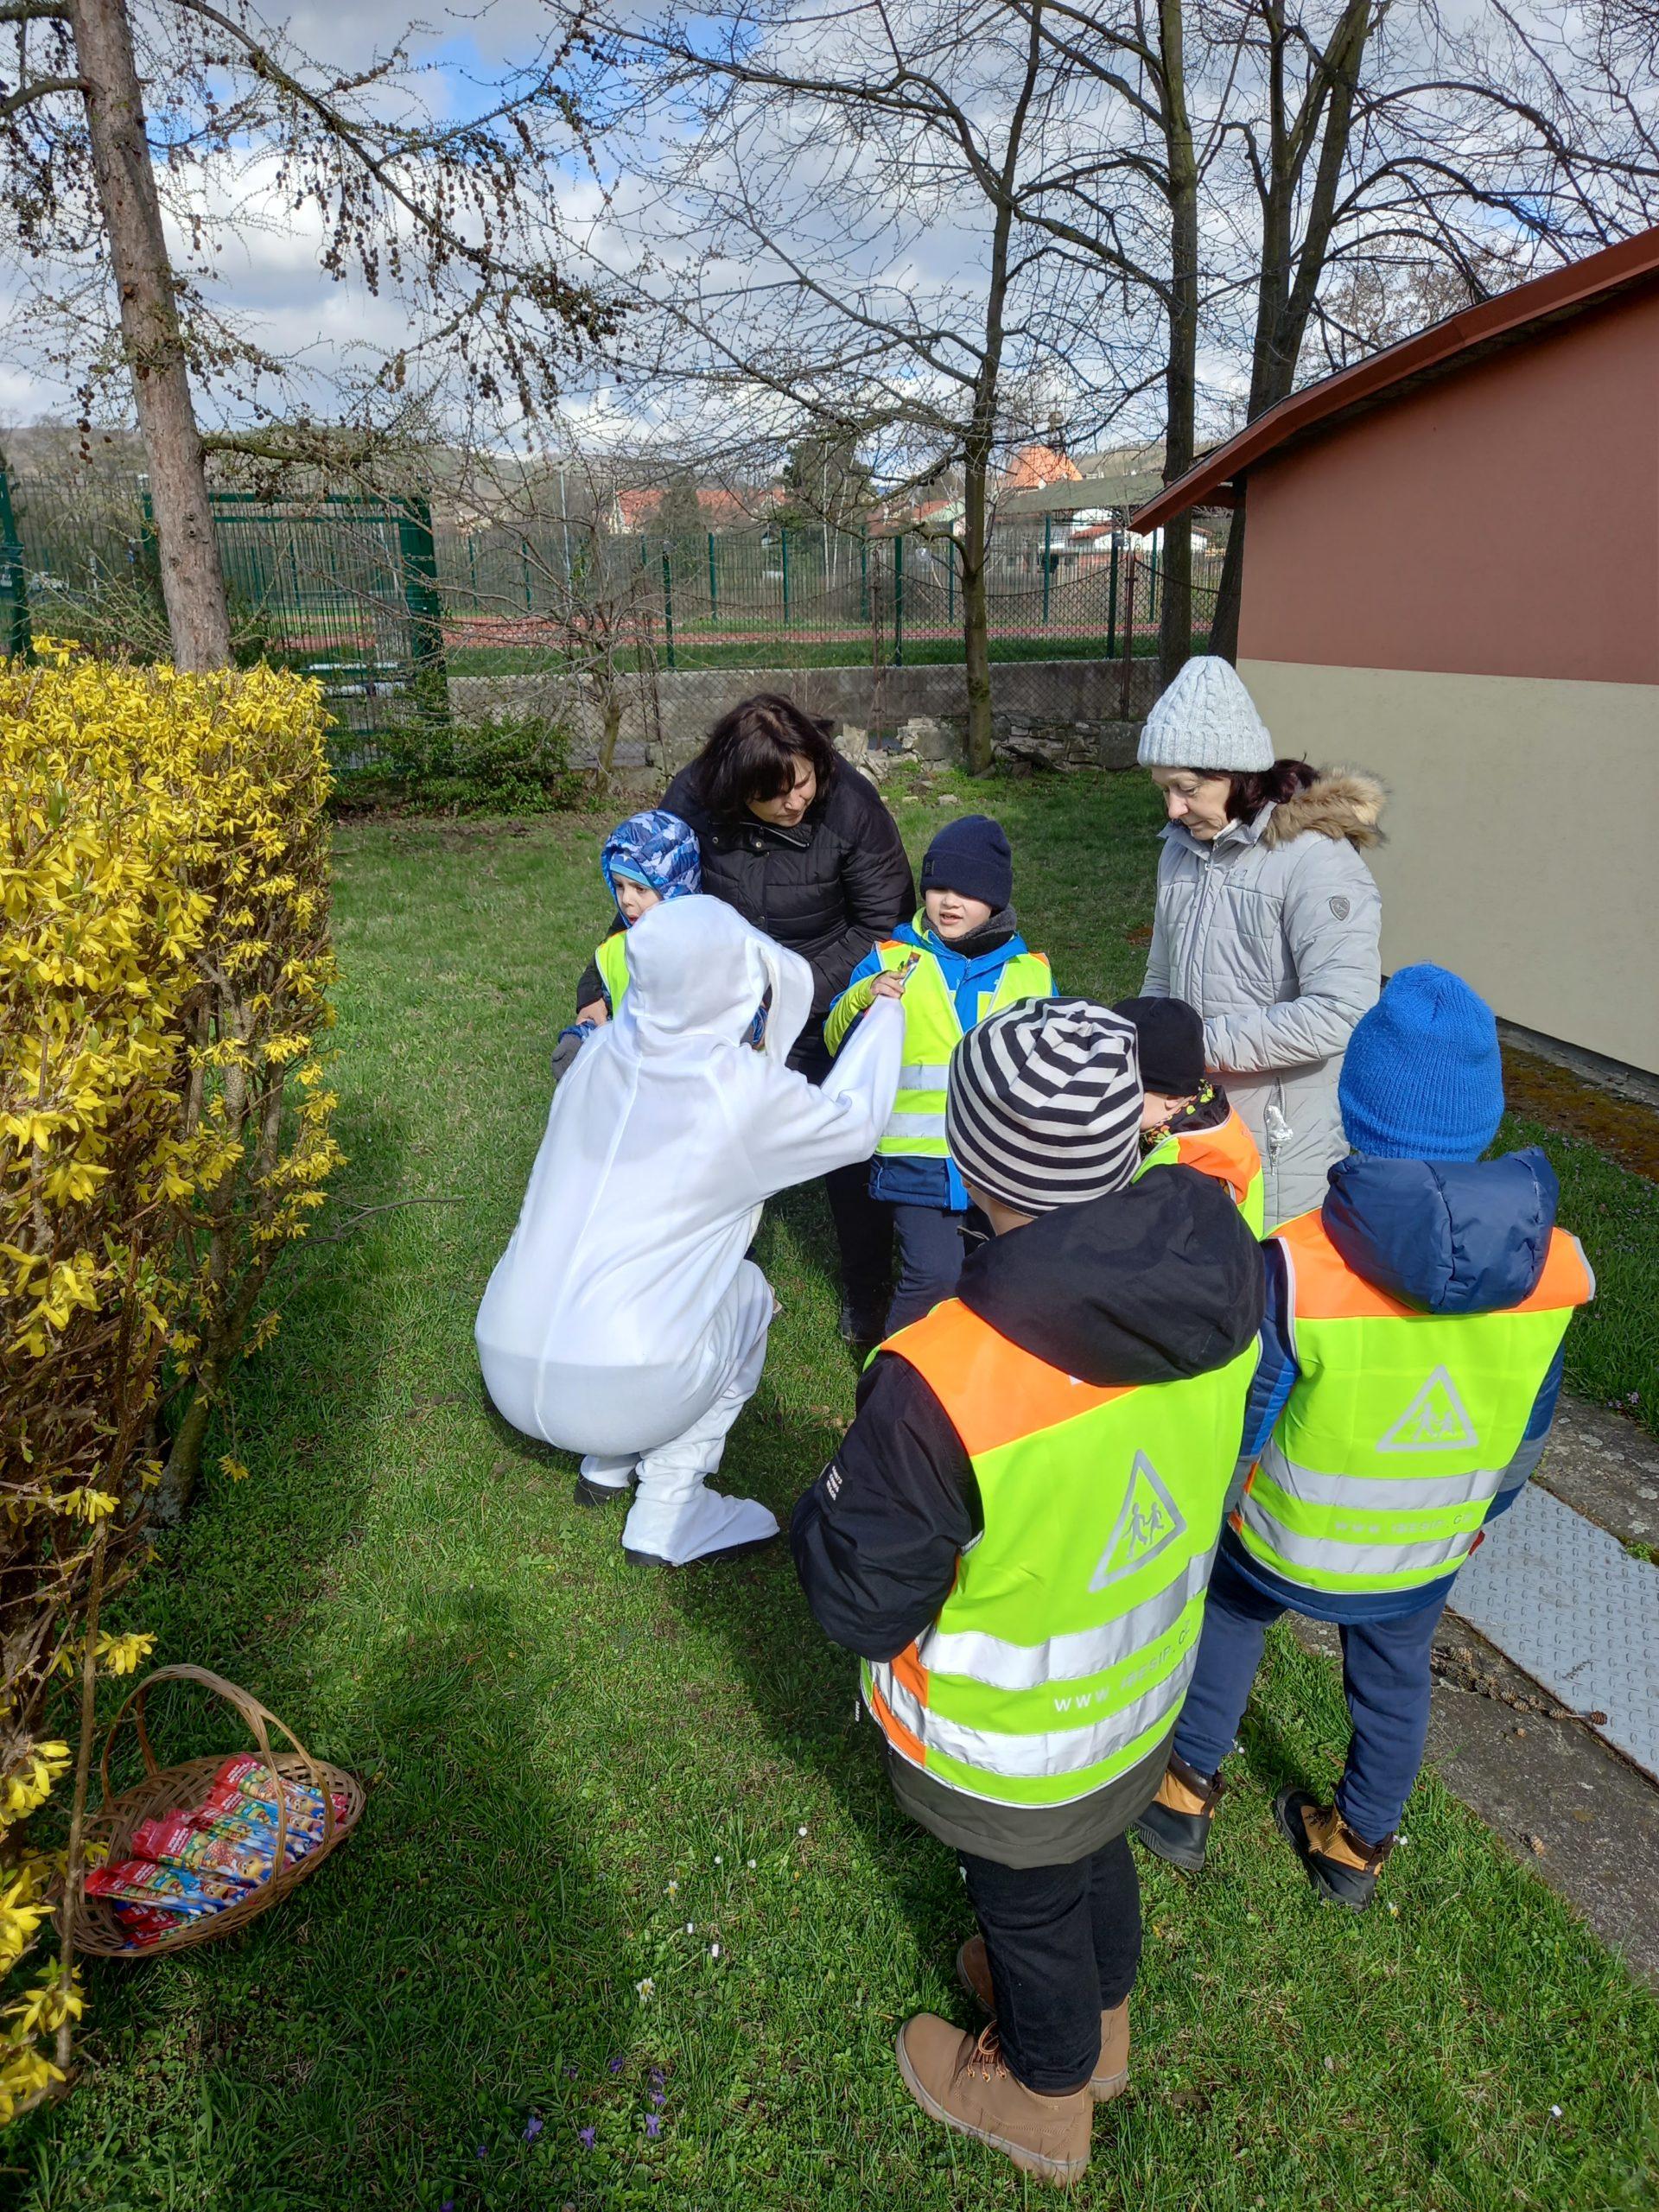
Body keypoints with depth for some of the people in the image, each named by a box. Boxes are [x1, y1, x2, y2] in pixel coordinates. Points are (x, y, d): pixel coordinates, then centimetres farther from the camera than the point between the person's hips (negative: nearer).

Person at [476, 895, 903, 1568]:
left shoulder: (601, 1053, 2)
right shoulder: (743, 1093, -12)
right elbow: (854, 1123, 7)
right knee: (747, 1292, 21)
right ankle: (667, 1517, 19)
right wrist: (886, 1013, 21)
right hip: (623, 1394, -6)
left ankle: (608, 1466, 33)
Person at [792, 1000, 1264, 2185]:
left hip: (1012, 1751, -5)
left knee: (1029, 1905, 25)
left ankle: (1046, 2097, 57)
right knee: (1100, 1852, 33)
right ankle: (1101, 2022, 64)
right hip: (1150, 1689, 5)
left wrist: (828, 1502, -8)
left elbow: (861, 1606, -26)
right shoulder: (1218, 1279, -23)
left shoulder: (943, 1388, -42)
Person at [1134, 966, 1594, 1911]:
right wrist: (1476, 1517, 16)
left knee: (1228, 1618, 26)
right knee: (1395, 1682, 28)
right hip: (1428, 1557, 3)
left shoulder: (1298, 1263, -33)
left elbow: (1235, 1421, -20)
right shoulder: (1555, 1265, -19)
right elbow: (1527, 1433, -3)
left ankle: (1187, 1798, 43)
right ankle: (1359, 1847, 51)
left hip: (1287, 1546, -3)